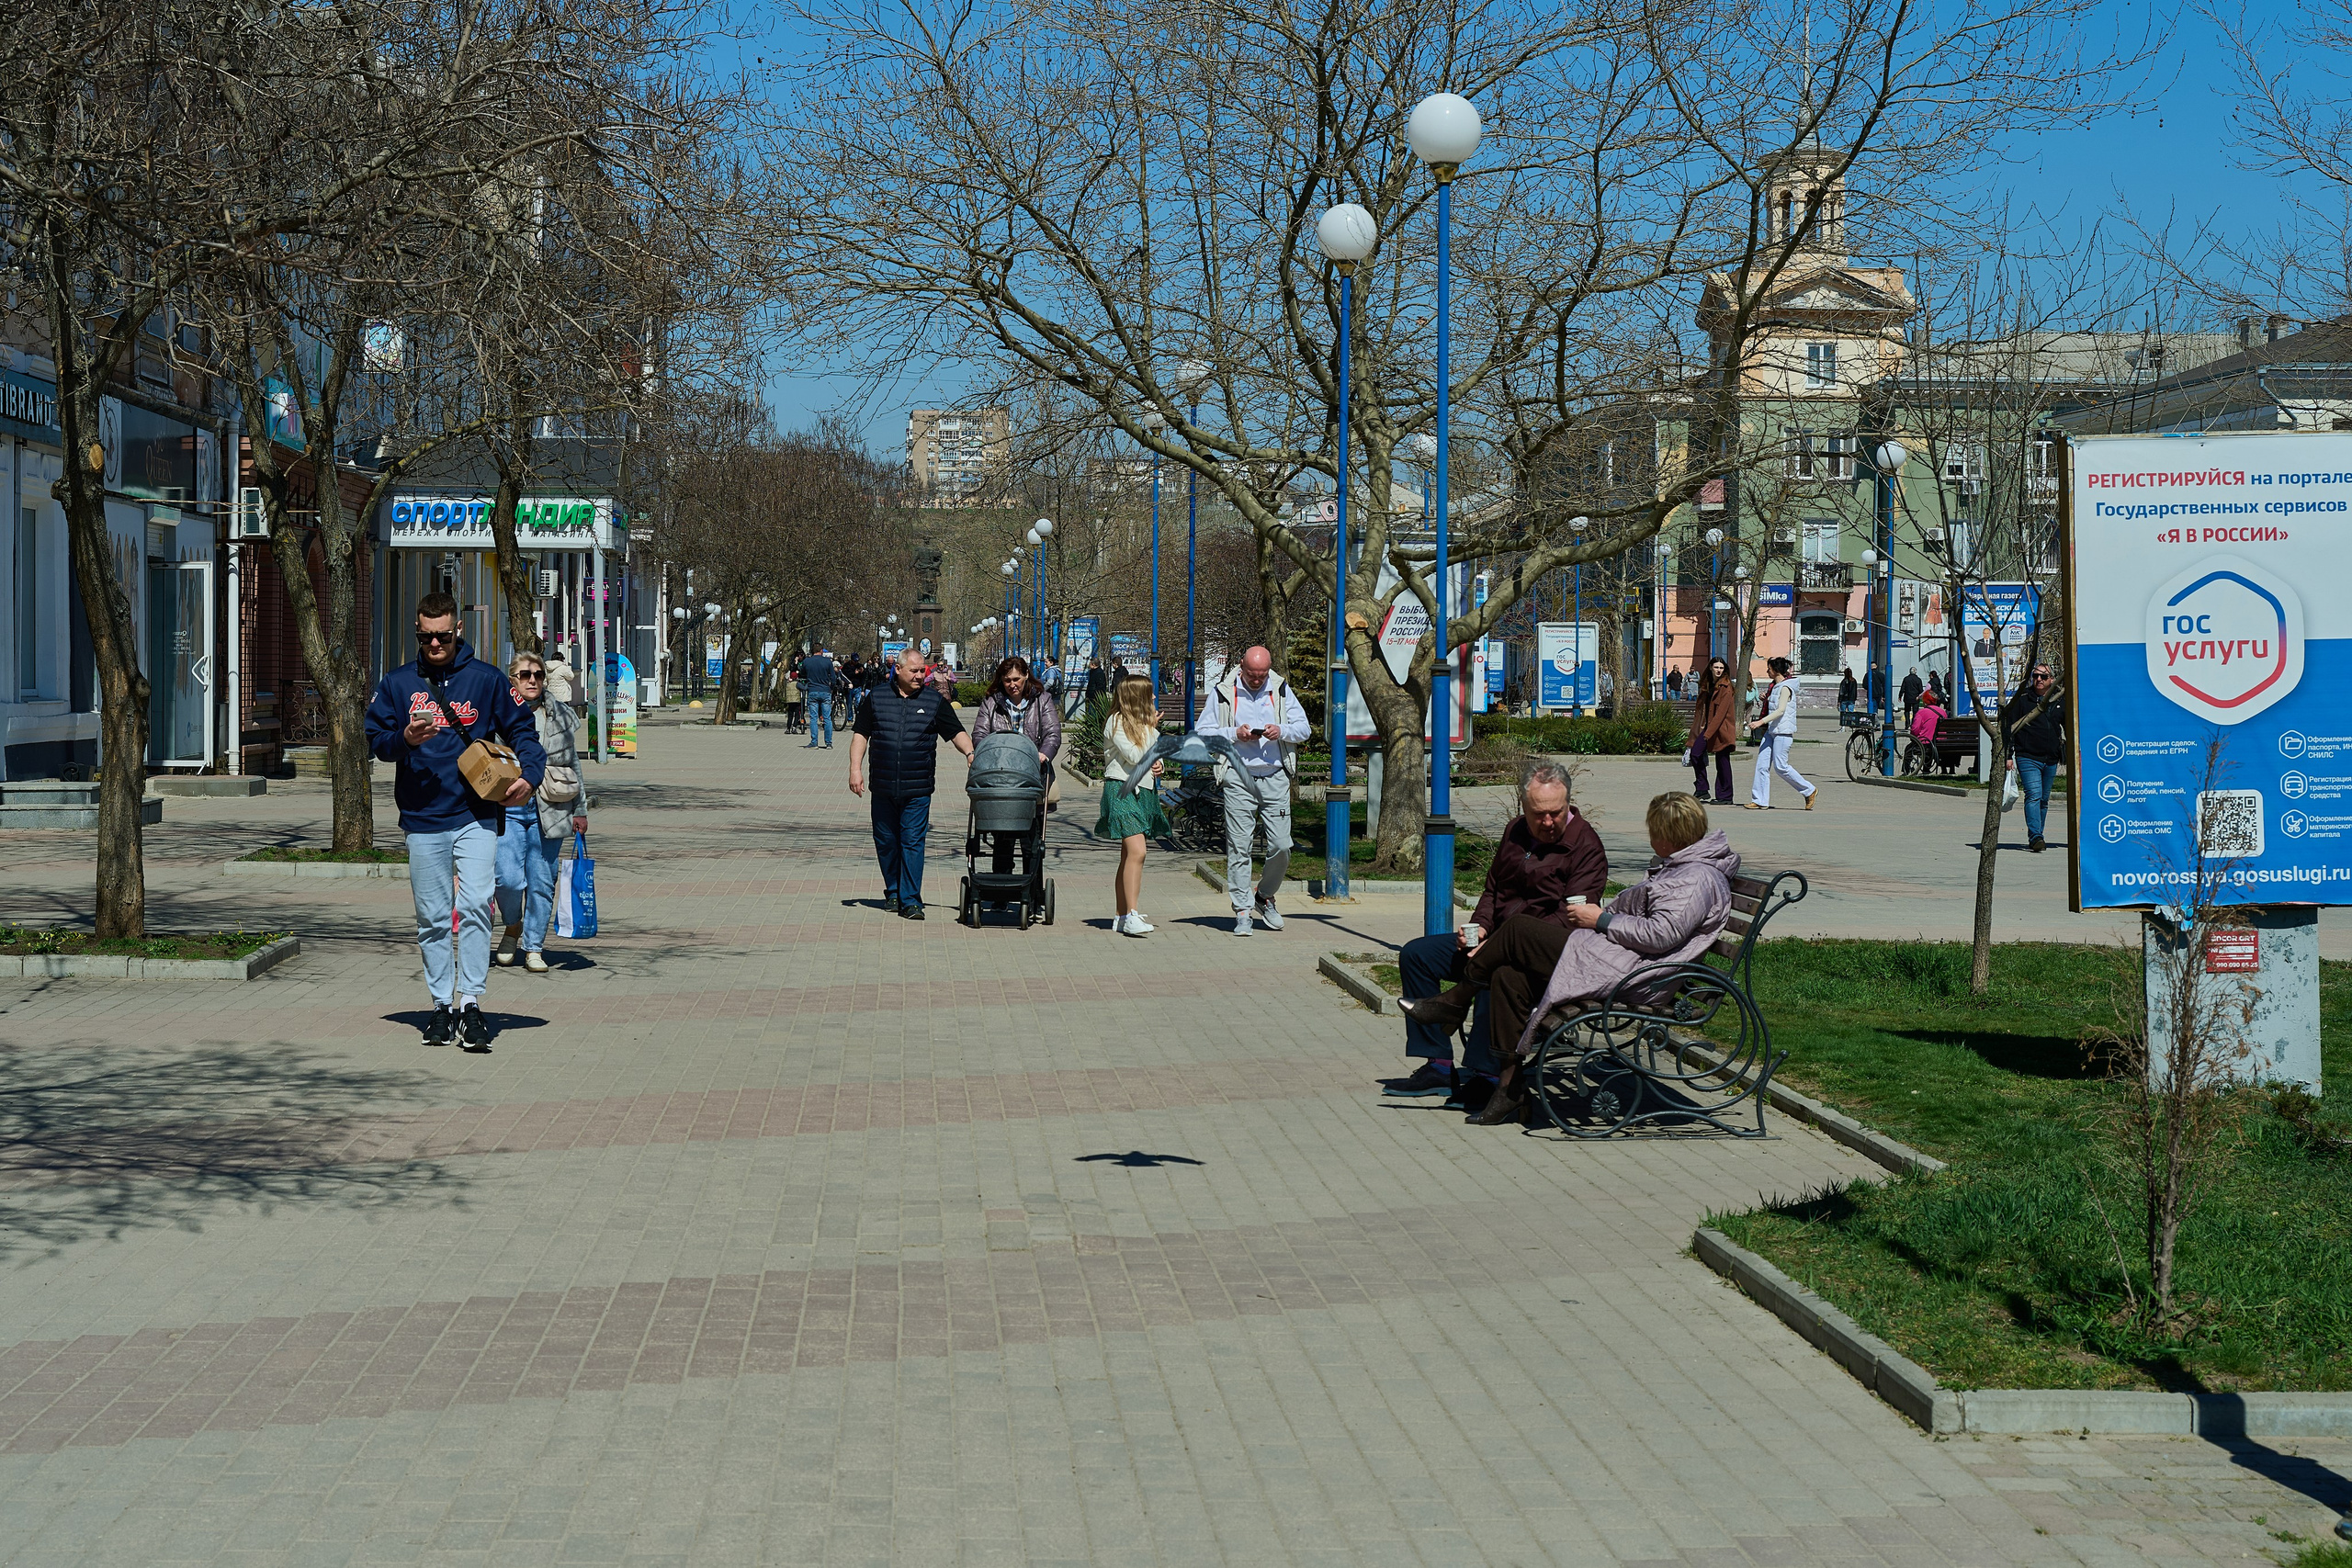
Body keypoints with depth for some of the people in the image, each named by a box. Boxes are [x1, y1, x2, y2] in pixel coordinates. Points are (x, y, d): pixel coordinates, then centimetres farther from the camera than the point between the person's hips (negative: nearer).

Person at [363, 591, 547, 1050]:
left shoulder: (486, 679, 5)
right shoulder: (397, 683, 8)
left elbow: (521, 728, 8)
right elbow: (375, 740, 6)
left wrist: (531, 773, -9)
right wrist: (405, 739, -15)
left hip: (476, 816, -2)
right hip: (422, 819, 2)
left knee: (475, 907, -14)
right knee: (432, 917, 6)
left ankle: (471, 1002, -12)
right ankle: (442, 1004, 14)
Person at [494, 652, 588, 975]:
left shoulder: (560, 715, 9)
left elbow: (573, 764, 17)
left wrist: (580, 810, 16)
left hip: (548, 811, 2)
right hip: (507, 808, -2)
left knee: (542, 884, 3)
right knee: (508, 879, -11)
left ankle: (533, 947, 18)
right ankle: (513, 928, 19)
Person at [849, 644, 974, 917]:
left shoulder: (935, 700, 5)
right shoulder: (876, 697, 6)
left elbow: (957, 732, 5)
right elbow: (861, 734, 10)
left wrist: (970, 753, -14)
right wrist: (855, 768, 0)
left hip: (918, 789, -2)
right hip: (882, 786, 2)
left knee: (913, 842, -6)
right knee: (885, 842, 9)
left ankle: (911, 900, -3)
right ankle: (893, 892, 25)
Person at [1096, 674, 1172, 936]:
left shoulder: (1143, 723, 17)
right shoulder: (1116, 723, -8)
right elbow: (1134, 756, -16)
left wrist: (1158, 766, 3)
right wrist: (1151, 728, -7)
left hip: (1143, 792, 9)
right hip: (1122, 790, -9)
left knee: (1129, 856, 9)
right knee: (1136, 851, -21)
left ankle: (1121, 917, 11)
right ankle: (1131, 916, -25)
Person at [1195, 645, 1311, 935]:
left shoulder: (1281, 690, 10)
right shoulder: (1223, 693, 3)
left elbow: (1304, 728, 11)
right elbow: (1202, 732, 2)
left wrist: (1281, 731, -9)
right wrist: (1235, 734, -11)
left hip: (1275, 778, 2)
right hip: (1239, 778, -2)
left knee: (1281, 846, -2)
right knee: (1238, 847, -3)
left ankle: (1265, 898, 22)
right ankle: (1242, 910, 2)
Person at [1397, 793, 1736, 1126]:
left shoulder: (1698, 879, -12)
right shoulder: (1674, 866, 22)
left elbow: (1661, 934, -23)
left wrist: (1601, 920, -12)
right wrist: (1598, 914, 10)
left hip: (1622, 971, -11)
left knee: (1518, 929, -10)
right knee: (1508, 976, -1)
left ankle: (1456, 1002, 10)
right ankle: (1510, 1085, 0)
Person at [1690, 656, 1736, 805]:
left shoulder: (1726, 688, -9)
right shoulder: (1707, 685, 13)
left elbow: (1722, 711, -16)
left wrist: (1709, 731, -21)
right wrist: (1702, 725, 5)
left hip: (1722, 728, -7)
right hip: (1708, 726, 7)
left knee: (1722, 761, -2)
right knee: (1695, 753, -8)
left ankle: (1725, 796, 6)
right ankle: (1702, 790, 1)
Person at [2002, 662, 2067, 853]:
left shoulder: (2059, 703, 11)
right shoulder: (2022, 700, 1)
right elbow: (2008, 728, 0)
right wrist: (2008, 755, -6)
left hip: (2051, 759, 4)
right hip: (2028, 757, -4)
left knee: (2044, 800, 11)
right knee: (2034, 795, -18)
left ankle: (2035, 838, 22)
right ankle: (2035, 837, -25)